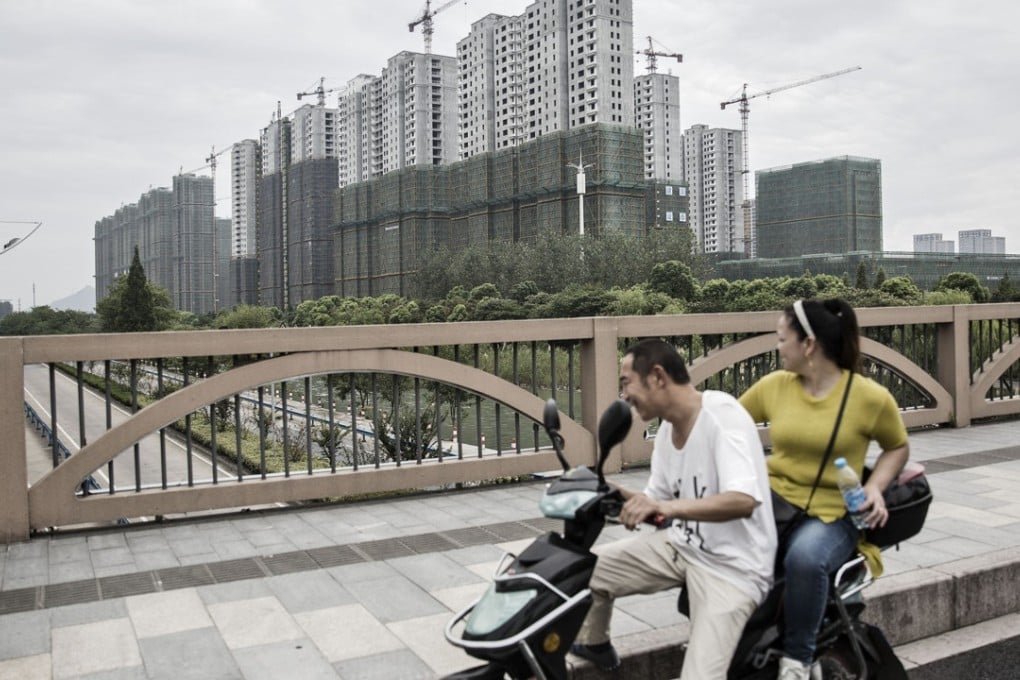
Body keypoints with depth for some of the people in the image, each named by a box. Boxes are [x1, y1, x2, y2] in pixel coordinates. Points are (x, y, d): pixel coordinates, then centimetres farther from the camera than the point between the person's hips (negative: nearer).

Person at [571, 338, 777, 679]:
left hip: (732, 567, -8)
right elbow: (658, 501, 11)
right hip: (682, 545, 8)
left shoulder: (723, 415, -22)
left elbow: (744, 500, -35)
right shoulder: (668, 428, 4)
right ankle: (593, 646, 32)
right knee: (589, 568, 6)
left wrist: (669, 507, -47)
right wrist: (625, 498, -8)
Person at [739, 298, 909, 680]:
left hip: (832, 514, -3)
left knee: (805, 557, -38)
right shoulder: (774, 384, 2)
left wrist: (875, 487, -7)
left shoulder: (870, 397, -7)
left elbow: (897, 448, 8)